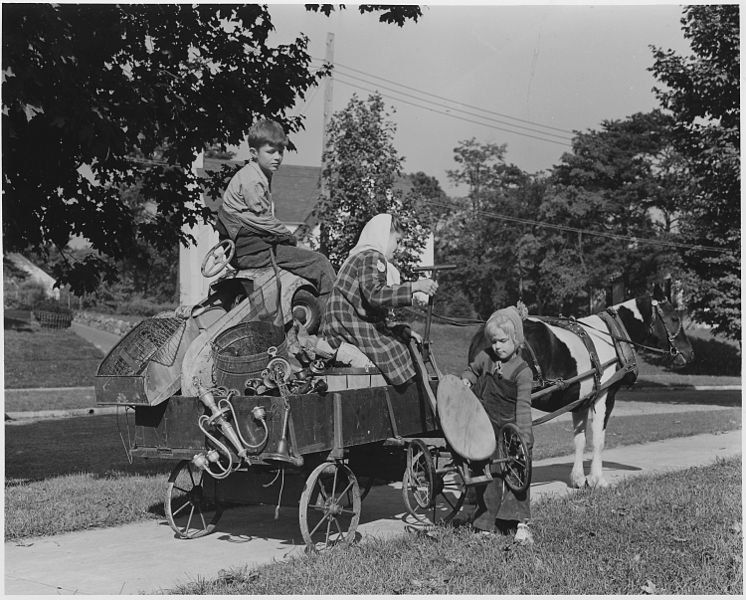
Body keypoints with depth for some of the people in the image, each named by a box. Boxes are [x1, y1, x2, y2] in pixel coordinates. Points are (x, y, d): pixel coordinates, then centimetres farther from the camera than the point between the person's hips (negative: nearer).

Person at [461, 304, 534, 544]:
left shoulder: (522, 371, -11)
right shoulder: (484, 358, 1)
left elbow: (523, 406, -16)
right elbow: (471, 370, 24)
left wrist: (523, 437, -24)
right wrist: (466, 380, 1)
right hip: (485, 431, 4)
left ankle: (521, 523, 0)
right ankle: (486, 523, 15)